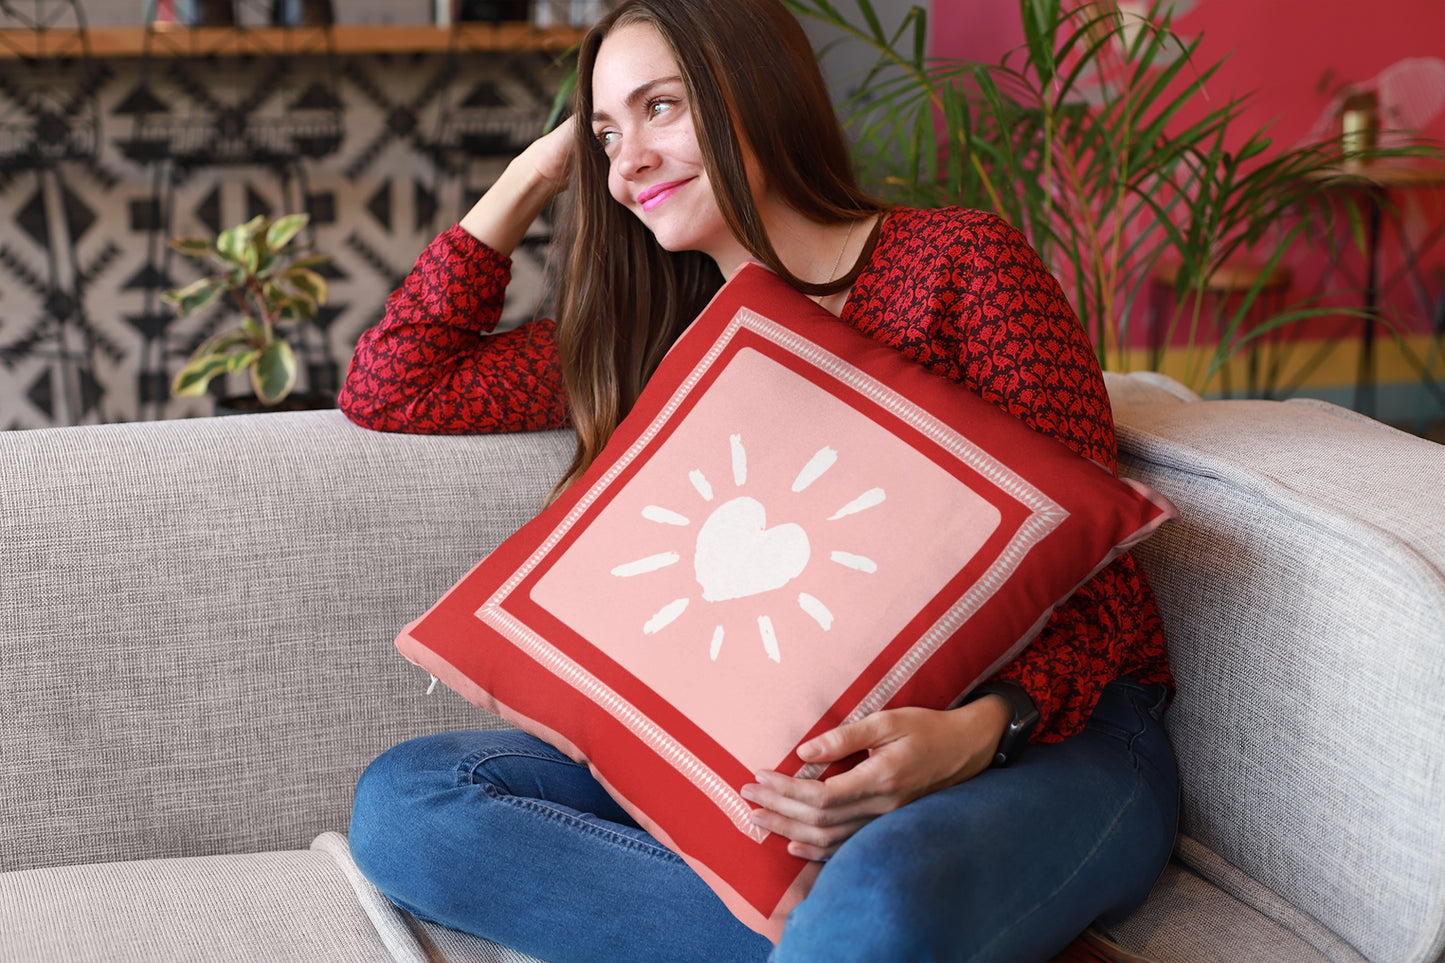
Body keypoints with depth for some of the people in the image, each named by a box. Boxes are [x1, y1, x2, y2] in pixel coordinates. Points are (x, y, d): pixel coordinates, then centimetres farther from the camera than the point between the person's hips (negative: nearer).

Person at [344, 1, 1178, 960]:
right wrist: (533, 175, 17)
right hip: (796, 754, 7)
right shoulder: (663, 339, 17)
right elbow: (388, 390, 19)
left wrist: (975, 734, -26)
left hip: (1047, 731, -7)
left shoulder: (960, 261, -1)